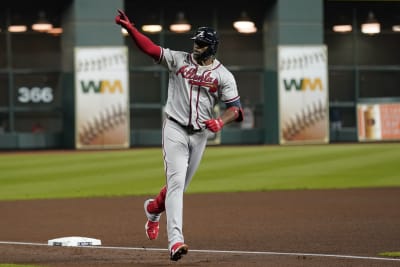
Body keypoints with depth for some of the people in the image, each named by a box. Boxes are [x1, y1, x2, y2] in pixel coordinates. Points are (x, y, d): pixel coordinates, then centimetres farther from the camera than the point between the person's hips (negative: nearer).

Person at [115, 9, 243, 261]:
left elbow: (235, 108, -2)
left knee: (180, 185, 13)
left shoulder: (223, 75, 1)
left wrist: (220, 122, -22)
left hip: (200, 134, 2)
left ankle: (154, 208, 47)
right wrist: (130, 29, -20)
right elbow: (151, 48, -7)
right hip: (175, 129, -2)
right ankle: (176, 240, -26)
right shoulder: (179, 60, 1)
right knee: (176, 181, -16)